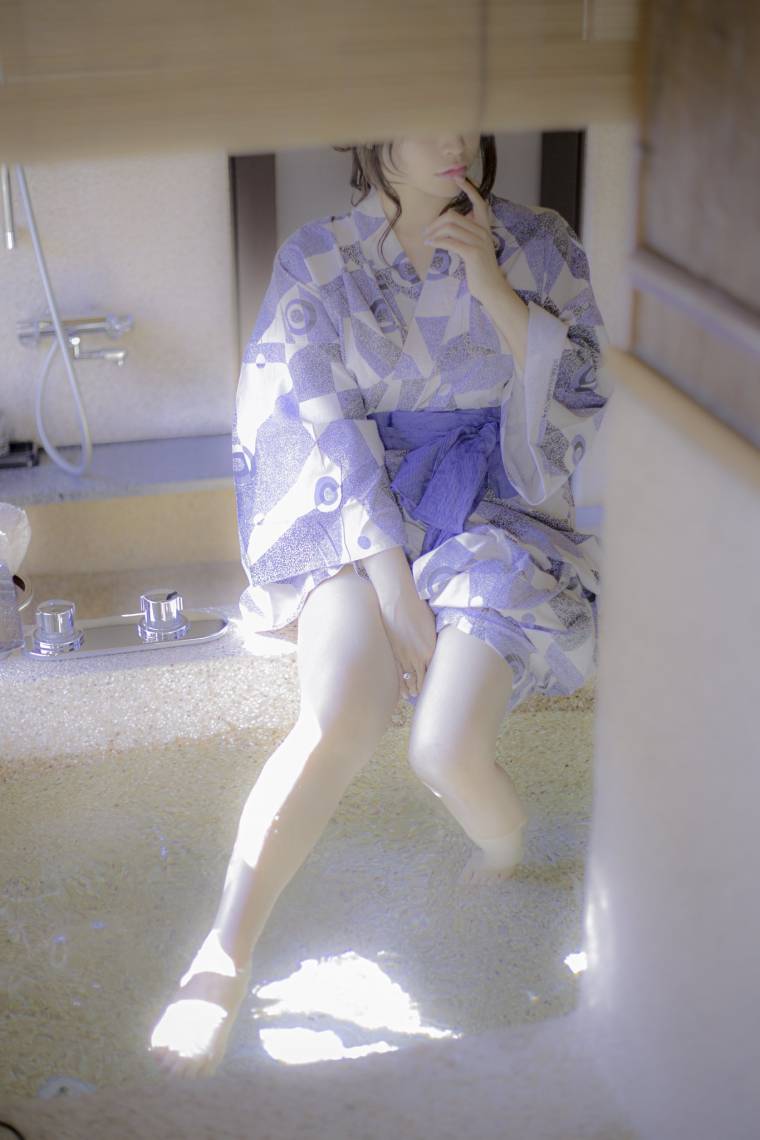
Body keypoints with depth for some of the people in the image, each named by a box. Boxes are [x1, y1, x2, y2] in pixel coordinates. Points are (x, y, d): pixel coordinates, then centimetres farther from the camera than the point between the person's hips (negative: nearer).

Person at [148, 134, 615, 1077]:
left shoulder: (536, 246, 4)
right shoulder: (317, 262, 0)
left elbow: (583, 399, 0)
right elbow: (329, 430, -7)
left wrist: (491, 285, -12)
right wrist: (394, 589, -16)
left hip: (492, 507, 0)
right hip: (361, 508, 0)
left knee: (445, 750, -23)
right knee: (338, 719, -28)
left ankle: (504, 855, 12)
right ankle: (222, 961, -21)